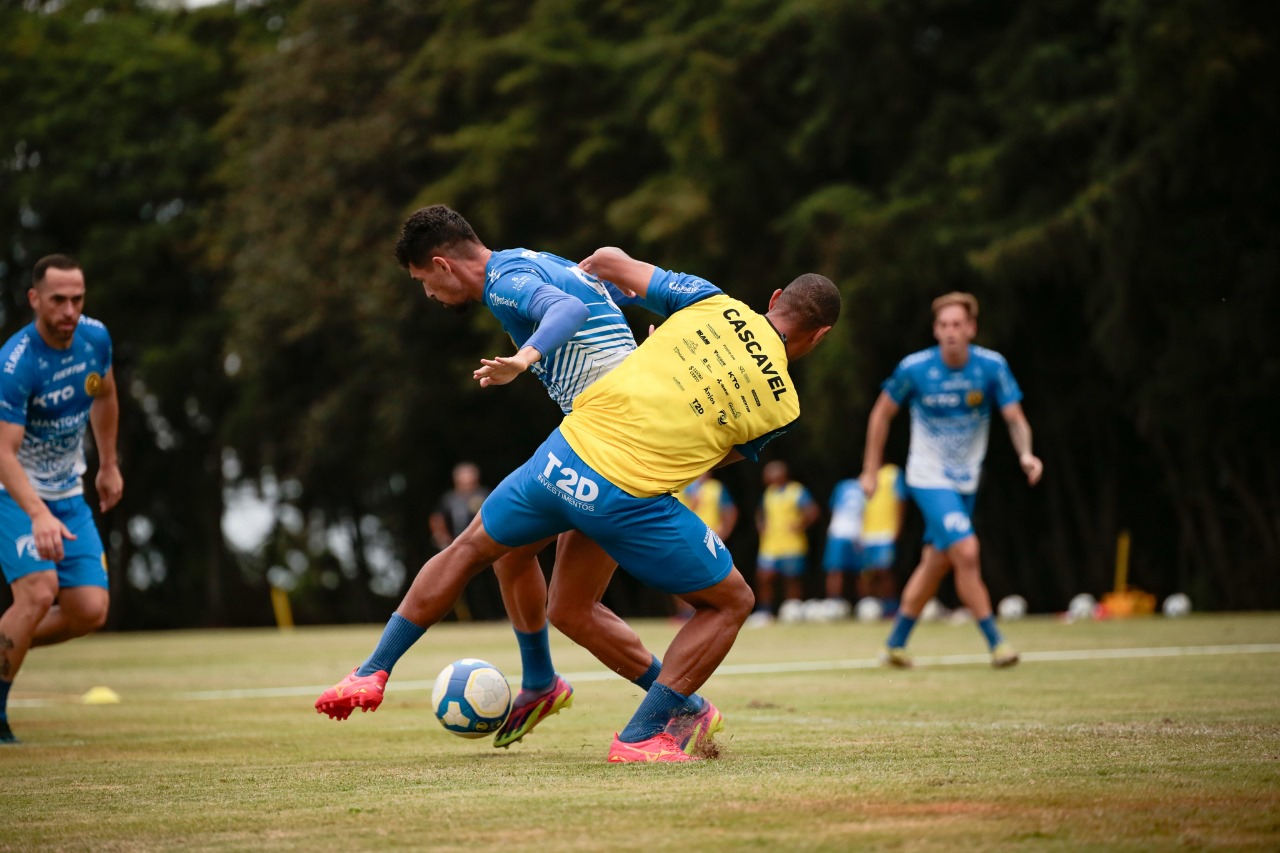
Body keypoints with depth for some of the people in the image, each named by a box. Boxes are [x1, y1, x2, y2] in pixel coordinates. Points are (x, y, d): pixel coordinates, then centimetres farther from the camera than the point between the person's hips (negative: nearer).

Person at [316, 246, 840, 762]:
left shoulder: (714, 304, 8)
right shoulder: (781, 405, 4)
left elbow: (610, 260, 16)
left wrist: (579, 272, 37)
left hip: (562, 454, 3)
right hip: (628, 501, -3)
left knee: (469, 549, 30)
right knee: (731, 603, 16)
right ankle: (641, 736, 3)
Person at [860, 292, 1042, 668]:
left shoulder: (991, 366, -12)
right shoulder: (914, 368, -15)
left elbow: (1015, 417, -13)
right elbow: (882, 413, -1)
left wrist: (1025, 453, -34)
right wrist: (871, 470, 1)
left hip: (965, 481, 4)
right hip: (929, 478, -4)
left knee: (935, 563, 12)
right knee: (966, 552, -20)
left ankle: (895, 644, 27)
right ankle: (995, 641, -10)